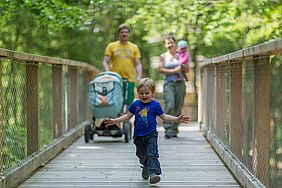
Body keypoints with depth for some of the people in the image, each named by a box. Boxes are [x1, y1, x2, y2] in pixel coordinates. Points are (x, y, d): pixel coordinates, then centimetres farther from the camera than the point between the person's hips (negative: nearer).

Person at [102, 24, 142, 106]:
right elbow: (105, 62, 4)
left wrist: (139, 76, -5)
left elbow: (138, 64, 11)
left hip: (130, 80, 1)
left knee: (129, 104, -1)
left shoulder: (134, 47, 12)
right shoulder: (111, 46, 7)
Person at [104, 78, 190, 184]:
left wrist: (177, 119, -6)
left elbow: (164, 117, 3)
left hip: (151, 135, -3)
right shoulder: (135, 104, 1)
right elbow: (127, 116, 11)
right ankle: (146, 167, 44)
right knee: (141, 155, 17)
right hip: (138, 135, 4)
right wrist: (114, 121, 5)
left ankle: (153, 173, -23)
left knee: (152, 154, -16)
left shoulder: (155, 105, -5)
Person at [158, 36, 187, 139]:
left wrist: (182, 66, -6)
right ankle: (168, 129, -19)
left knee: (178, 107, -1)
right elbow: (160, 69, 0)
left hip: (180, 83, 2)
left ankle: (174, 130, 7)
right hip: (169, 83, -2)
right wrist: (173, 71, -6)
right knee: (170, 106, -17)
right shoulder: (163, 56, 10)